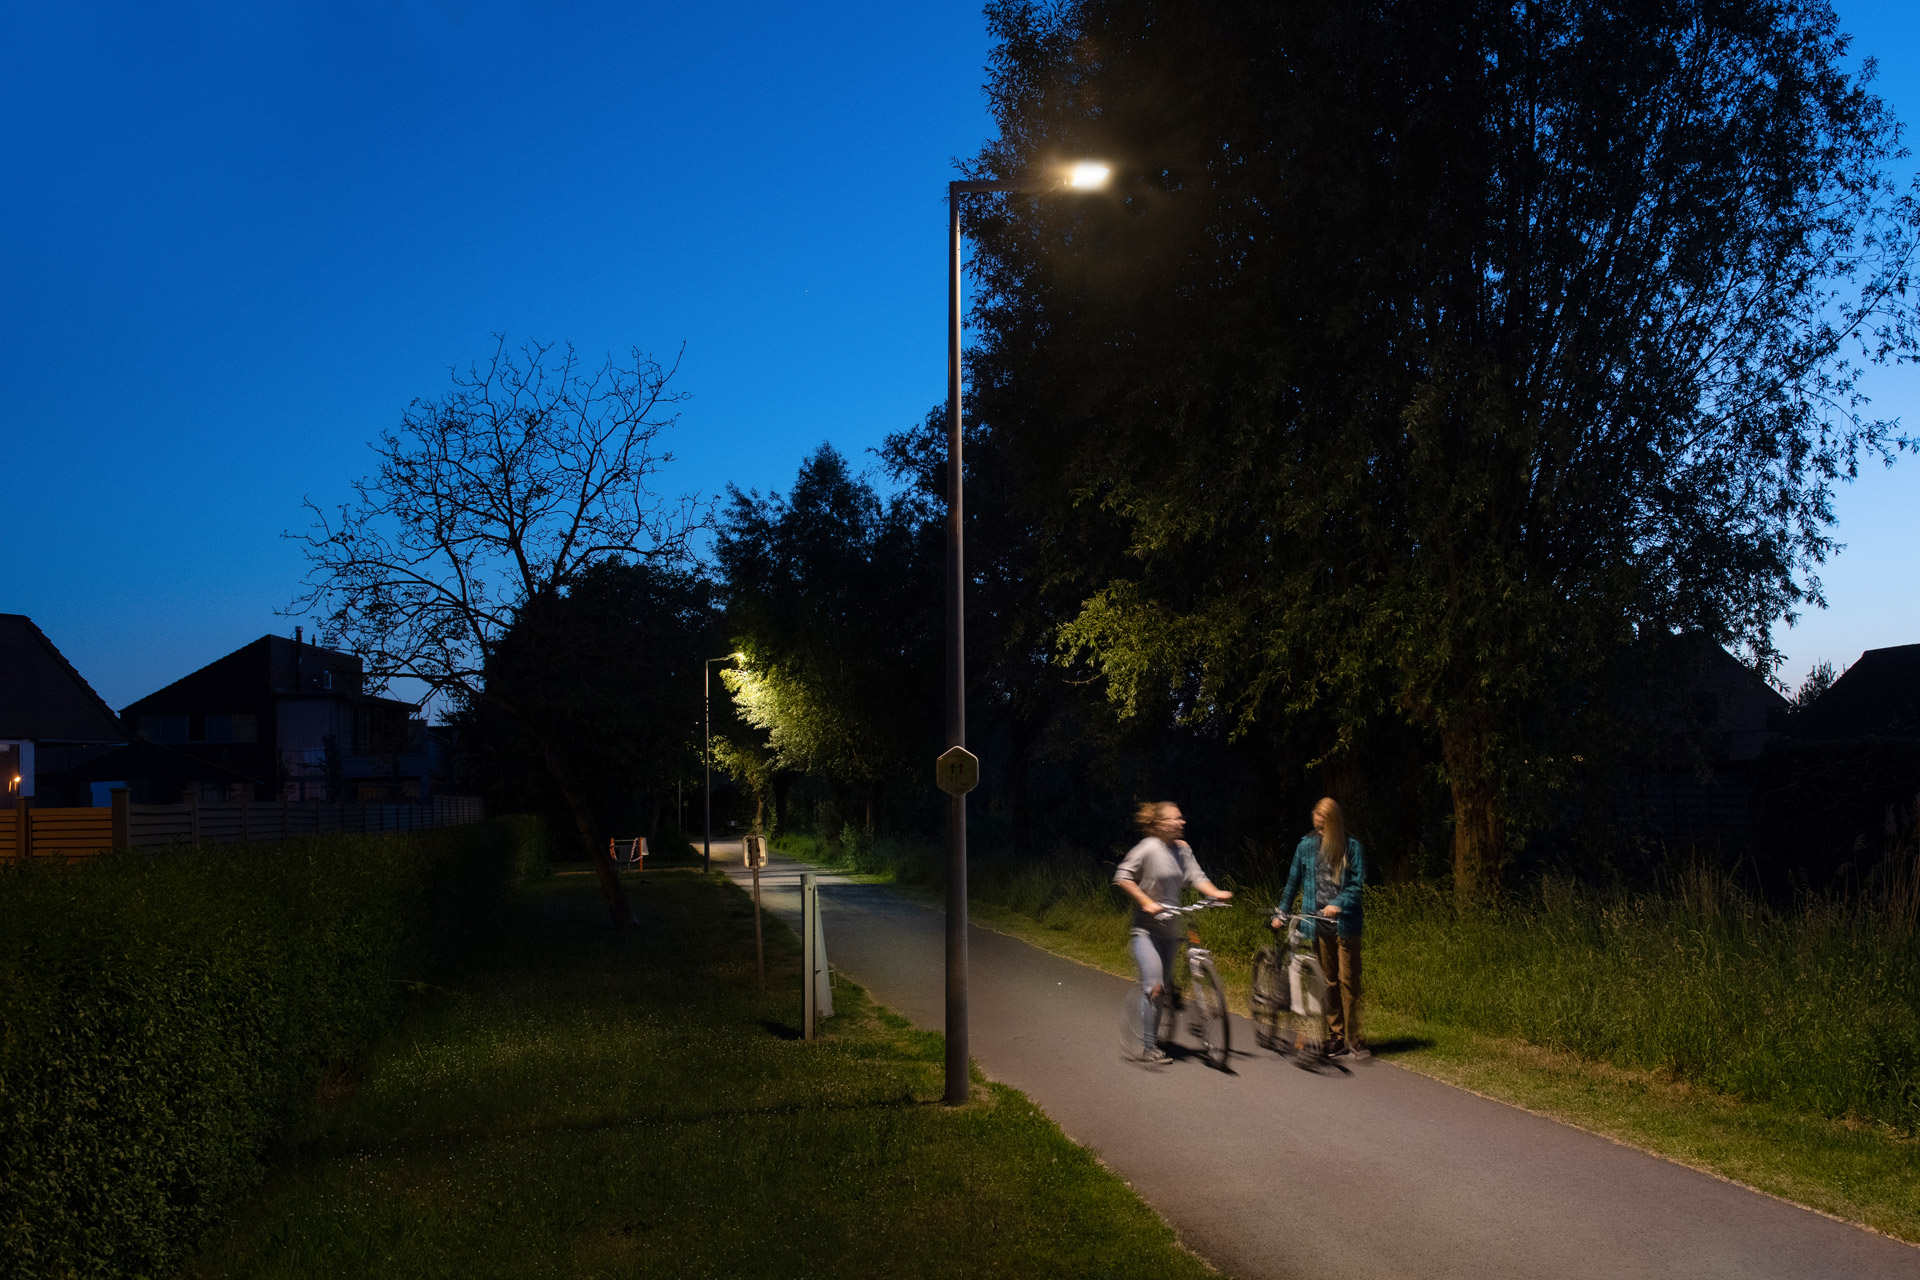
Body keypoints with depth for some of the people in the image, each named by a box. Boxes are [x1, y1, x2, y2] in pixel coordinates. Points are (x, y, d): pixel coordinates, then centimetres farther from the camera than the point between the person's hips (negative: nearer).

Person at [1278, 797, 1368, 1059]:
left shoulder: (1352, 847, 1)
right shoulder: (1306, 846, 8)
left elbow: (1358, 884, -3)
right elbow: (1293, 882, 17)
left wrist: (1338, 904, -18)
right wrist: (1281, 913, 18)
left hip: (1344, 922, -2)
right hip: (1317, 921, 3)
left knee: (1348, 980, -4)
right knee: (1328, 980, 6)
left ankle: (1353, 1040, 0)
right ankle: (1336, 1035, 13)